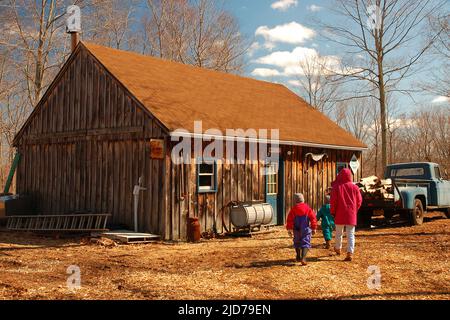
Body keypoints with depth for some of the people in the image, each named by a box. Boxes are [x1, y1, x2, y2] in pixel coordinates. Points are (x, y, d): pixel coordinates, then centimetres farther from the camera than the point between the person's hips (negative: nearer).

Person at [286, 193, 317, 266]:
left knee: (297, 243, 21)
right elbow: (313, 218, -2)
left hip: (296, 230, 2)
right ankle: (303, 258, -21)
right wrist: (314, 228, 8)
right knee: (305, 243, -2)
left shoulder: (293, 209, -5)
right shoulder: (308, 208, -4)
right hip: (306, 230, -1)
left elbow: (290, 220, -4)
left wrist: (289, 229, 5)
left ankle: (298, 257, 35)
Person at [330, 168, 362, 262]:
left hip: (340, 214, -1)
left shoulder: (337, 187, -7)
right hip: (351, 214, 1)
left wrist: (333, 212, 5)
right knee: (350, 234, 2)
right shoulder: (354, 187, -2)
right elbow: (359, 201, 4)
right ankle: (350, 253, -9)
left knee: (339, 232, 18)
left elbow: (333, 201, -8)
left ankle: (338, 248, 37)